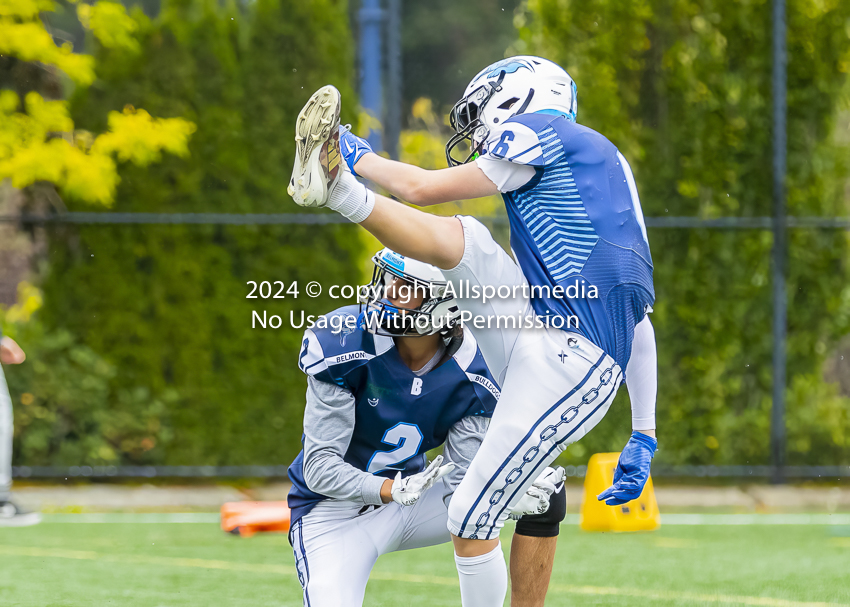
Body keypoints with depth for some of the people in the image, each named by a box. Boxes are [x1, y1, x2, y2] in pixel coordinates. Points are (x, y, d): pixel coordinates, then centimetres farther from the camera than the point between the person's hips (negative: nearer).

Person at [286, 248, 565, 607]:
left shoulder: (473, 372, -12)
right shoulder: (343, 346, -23)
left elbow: (457, 482, -11)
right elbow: (319, 468, -22)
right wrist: (392, 490, -39)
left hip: (409, 504, 4)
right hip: (335, 509, -4)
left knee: (545, 494, -6)